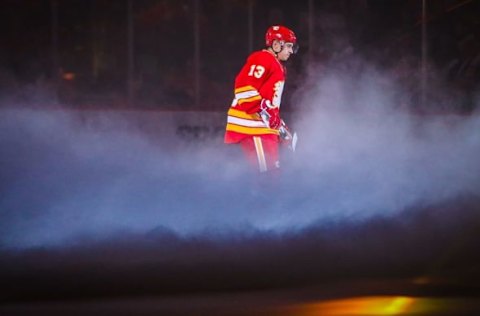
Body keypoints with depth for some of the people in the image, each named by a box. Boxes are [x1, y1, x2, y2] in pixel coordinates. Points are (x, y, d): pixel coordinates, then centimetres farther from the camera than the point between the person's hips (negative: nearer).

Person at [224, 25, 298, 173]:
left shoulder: (278, 67, 25)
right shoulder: (263, 59, -8)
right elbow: (245, 87, -21)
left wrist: (281, 126, 23)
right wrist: (263, 111, -25)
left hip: (266, 127, 11)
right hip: (250, 125, -11)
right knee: (267, 172, -17)